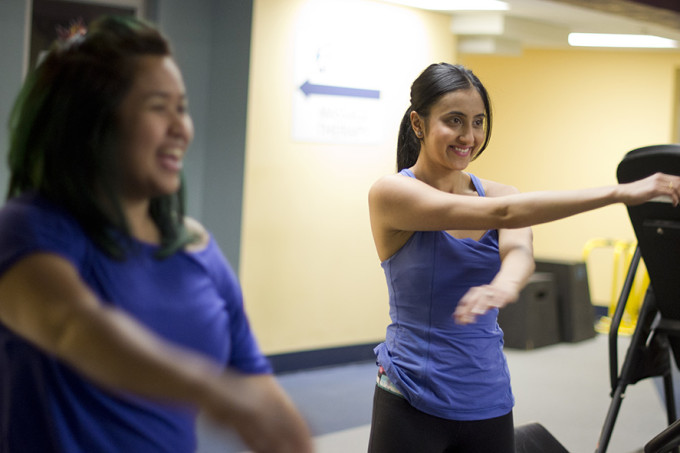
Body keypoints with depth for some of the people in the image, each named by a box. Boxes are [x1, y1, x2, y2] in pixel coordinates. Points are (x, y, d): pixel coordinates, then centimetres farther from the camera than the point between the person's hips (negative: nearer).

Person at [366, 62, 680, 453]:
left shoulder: (492, 191, 4)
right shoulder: (391, 193, -11)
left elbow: (518, 248, -18)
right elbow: (503, 213, -21)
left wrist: (505, 284, -42)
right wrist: (619, 193, -25)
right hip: (413, 401, -4)